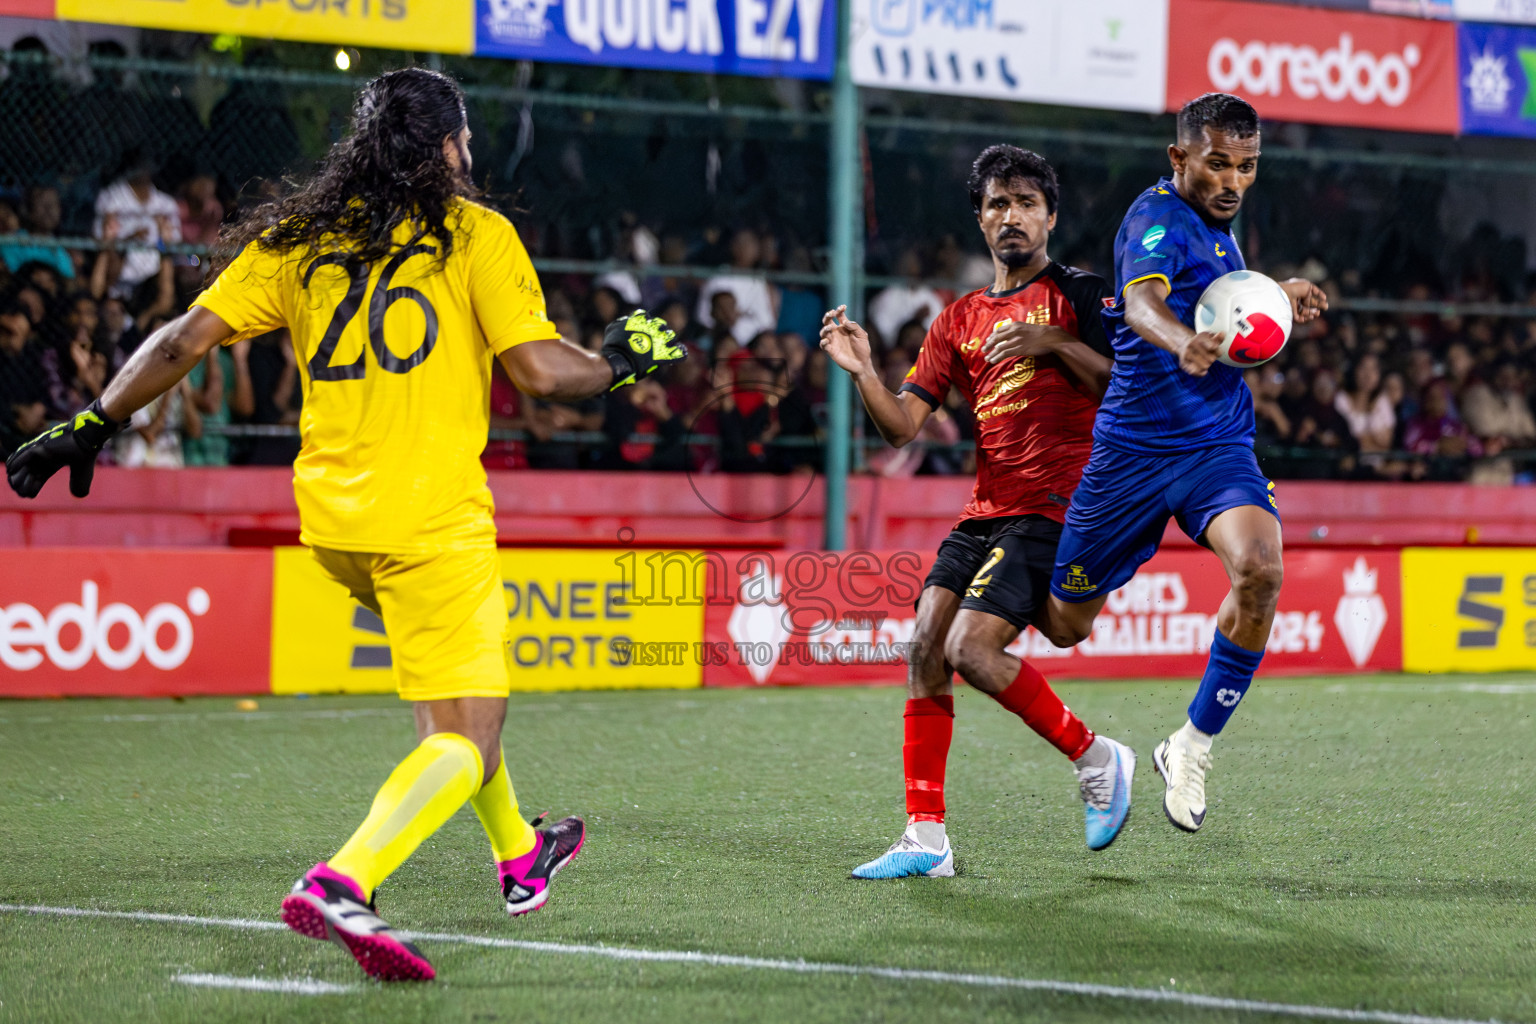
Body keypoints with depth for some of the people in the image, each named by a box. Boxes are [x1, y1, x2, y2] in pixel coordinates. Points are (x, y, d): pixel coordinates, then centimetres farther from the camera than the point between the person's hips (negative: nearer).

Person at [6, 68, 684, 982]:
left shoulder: (296, 241, 9)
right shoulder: (477, 234, -2)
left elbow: (185, 339, 3)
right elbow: (539, 367, -9)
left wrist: (91, 427, 9)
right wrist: (619, 365, 10)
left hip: (331, 514, 6)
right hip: (434, 518, -6)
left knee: (462, 676, 30)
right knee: (465, 743, -7)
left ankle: (518, 857, 43)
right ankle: (343, 883, -30)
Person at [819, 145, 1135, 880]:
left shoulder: (1077, 293, 2)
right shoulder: (960, 319, 18)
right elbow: (902, 425, 11)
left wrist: (1053, 343, -19)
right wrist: (861, 370, -7)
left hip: (1052, 508, -7)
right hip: (984, 510, 7)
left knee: (972, 648, -19)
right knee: (925, 647, -4)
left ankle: (1095, 757, 0)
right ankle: (925, 835, -1)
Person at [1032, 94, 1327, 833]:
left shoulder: (1214, 224, 12)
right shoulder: (1160, 217, -14)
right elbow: (1142, 303, -36)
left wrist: (1276, 299, 13)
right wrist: (1183, 342, -58)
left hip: (1219, 447, 6)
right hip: (1133, 447, -5)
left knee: (1259, 570, -25)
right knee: (1064, 625, 6)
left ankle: (1191, 747, -10)